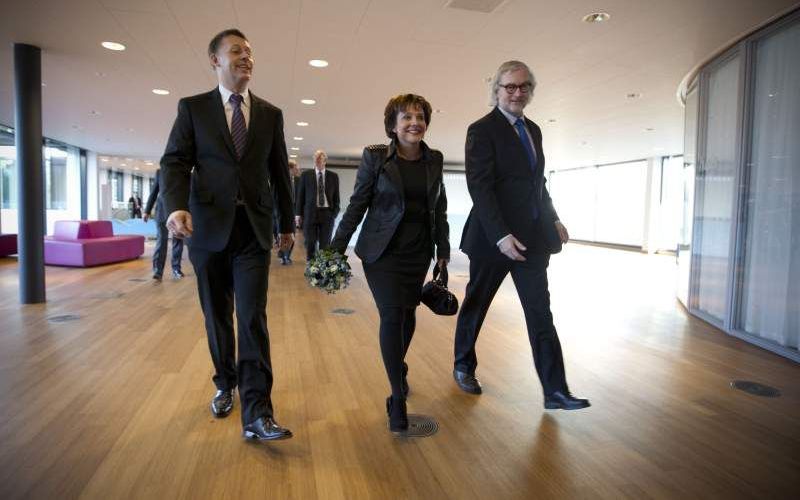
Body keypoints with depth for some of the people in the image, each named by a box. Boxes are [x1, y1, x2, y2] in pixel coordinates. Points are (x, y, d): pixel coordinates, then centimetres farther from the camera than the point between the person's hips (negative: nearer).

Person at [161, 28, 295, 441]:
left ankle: (256, 414, -7)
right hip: (209, 228, 0)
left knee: (253, 317, -8)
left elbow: (279, 172, 13)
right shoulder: (193, 108, 5)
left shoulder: (271, 114, 10)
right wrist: (176, 206, -22)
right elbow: (174, 162, -3)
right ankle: (225, 385, 33)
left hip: (253, 229, 0)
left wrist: (287, 224, 15)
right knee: (217, 315, 12)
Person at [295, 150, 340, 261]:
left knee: (325, 244, 2)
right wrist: (299, 214, 1)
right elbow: (300, 195, 6)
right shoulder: (306, 175, 6)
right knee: (310, 244, 3)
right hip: (310, 213, 0)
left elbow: (336, 196, 7)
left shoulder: (333, 176, 6)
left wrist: (335, 213, -2)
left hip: (327, 213, 0)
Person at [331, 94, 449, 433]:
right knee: (392, 315, -9)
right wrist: (337, 248, -5)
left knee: (407, 313, 13)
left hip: (418, 252, 4)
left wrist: (443, 249, 9)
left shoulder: (434, 160, 4)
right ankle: (397, 397, 3)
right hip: (383, 250, -4)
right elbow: (357, 205, -4)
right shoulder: (375, 156, -6)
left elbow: (439, 208, 9)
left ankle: (398, 367, 41)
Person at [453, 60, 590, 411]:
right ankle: (463, 366, 32)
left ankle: (555, 391, 8)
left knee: (540, 313, 3)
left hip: (531, 237, 6)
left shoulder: (533, 130, 14)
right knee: (476, 306, 11)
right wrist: (501, 235, -24)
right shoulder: (482, 130, -8)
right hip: (494, 237, -6)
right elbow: (479, 188, -17)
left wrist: (553, 219, 8)